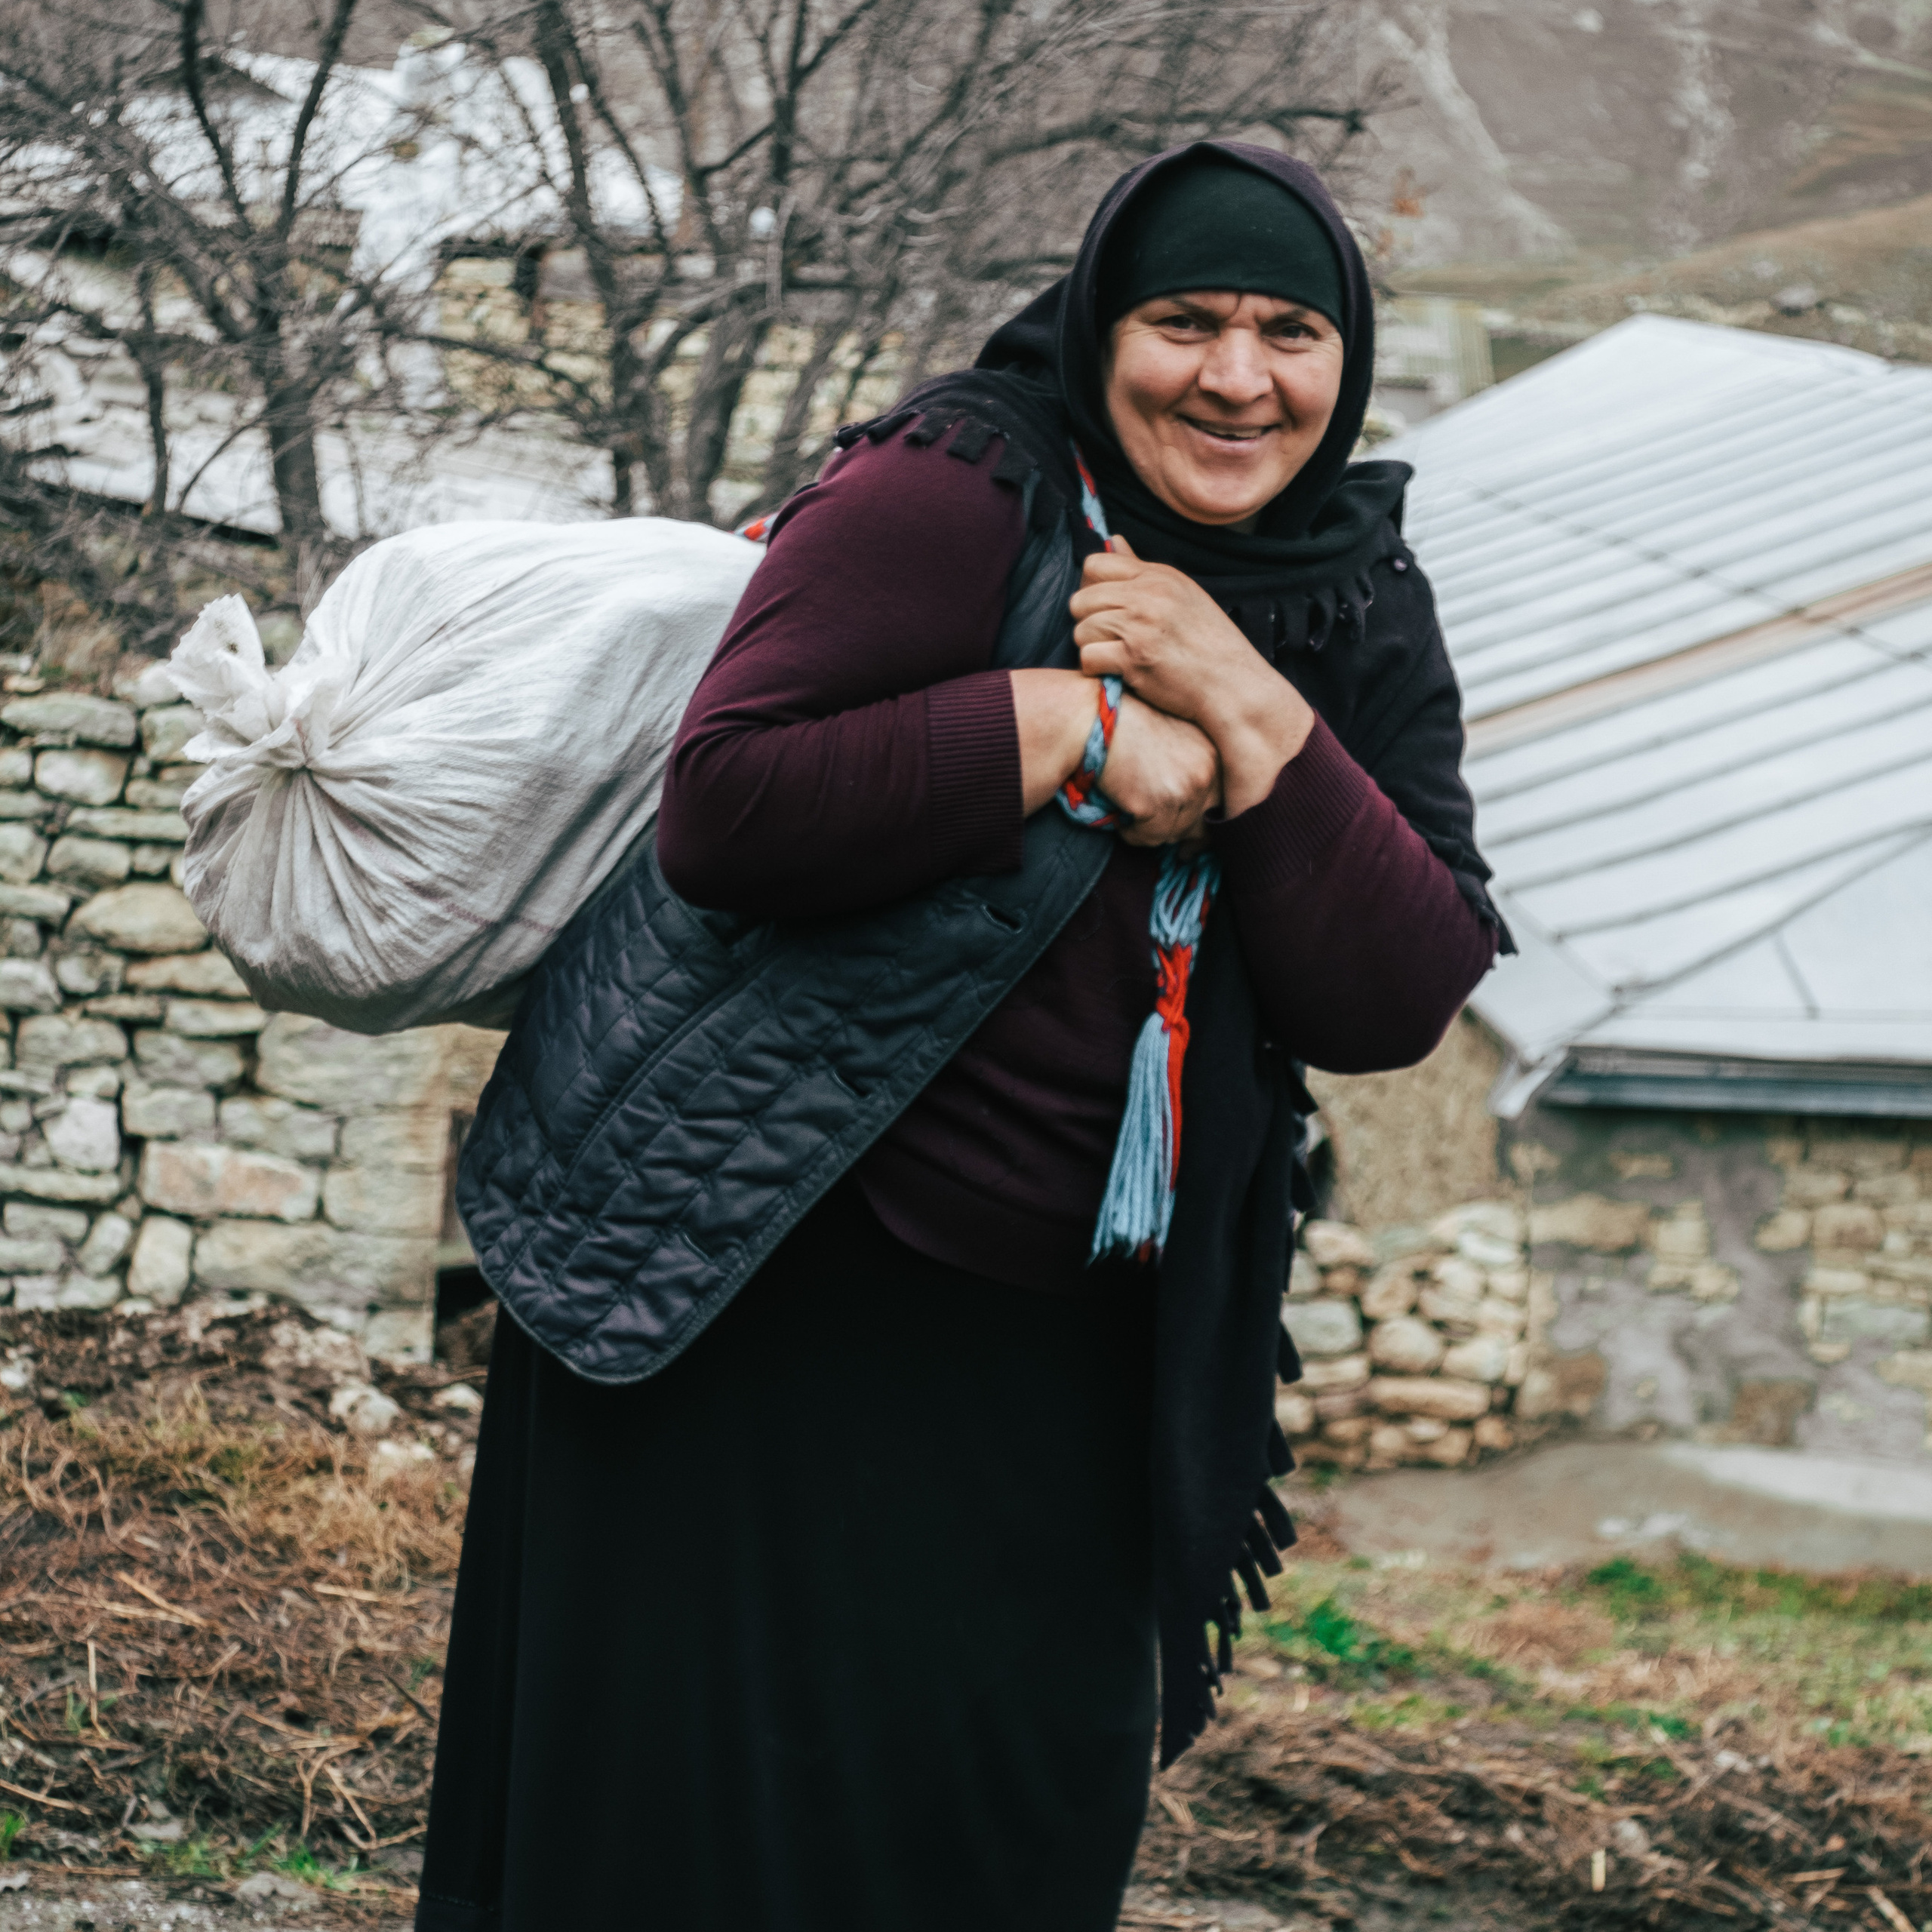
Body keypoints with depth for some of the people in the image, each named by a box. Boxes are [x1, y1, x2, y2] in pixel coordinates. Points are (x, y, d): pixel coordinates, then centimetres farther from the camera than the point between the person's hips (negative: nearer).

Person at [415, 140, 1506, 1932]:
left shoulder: (1360, 628, 6)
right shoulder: (952, 493, -10)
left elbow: (1397, 1003, -6)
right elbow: (722, 804, -20)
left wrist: (1248, 715, -17)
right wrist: (1069, 729, -21)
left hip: (1057, 1362, 5)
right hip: (760, 1294, -5)